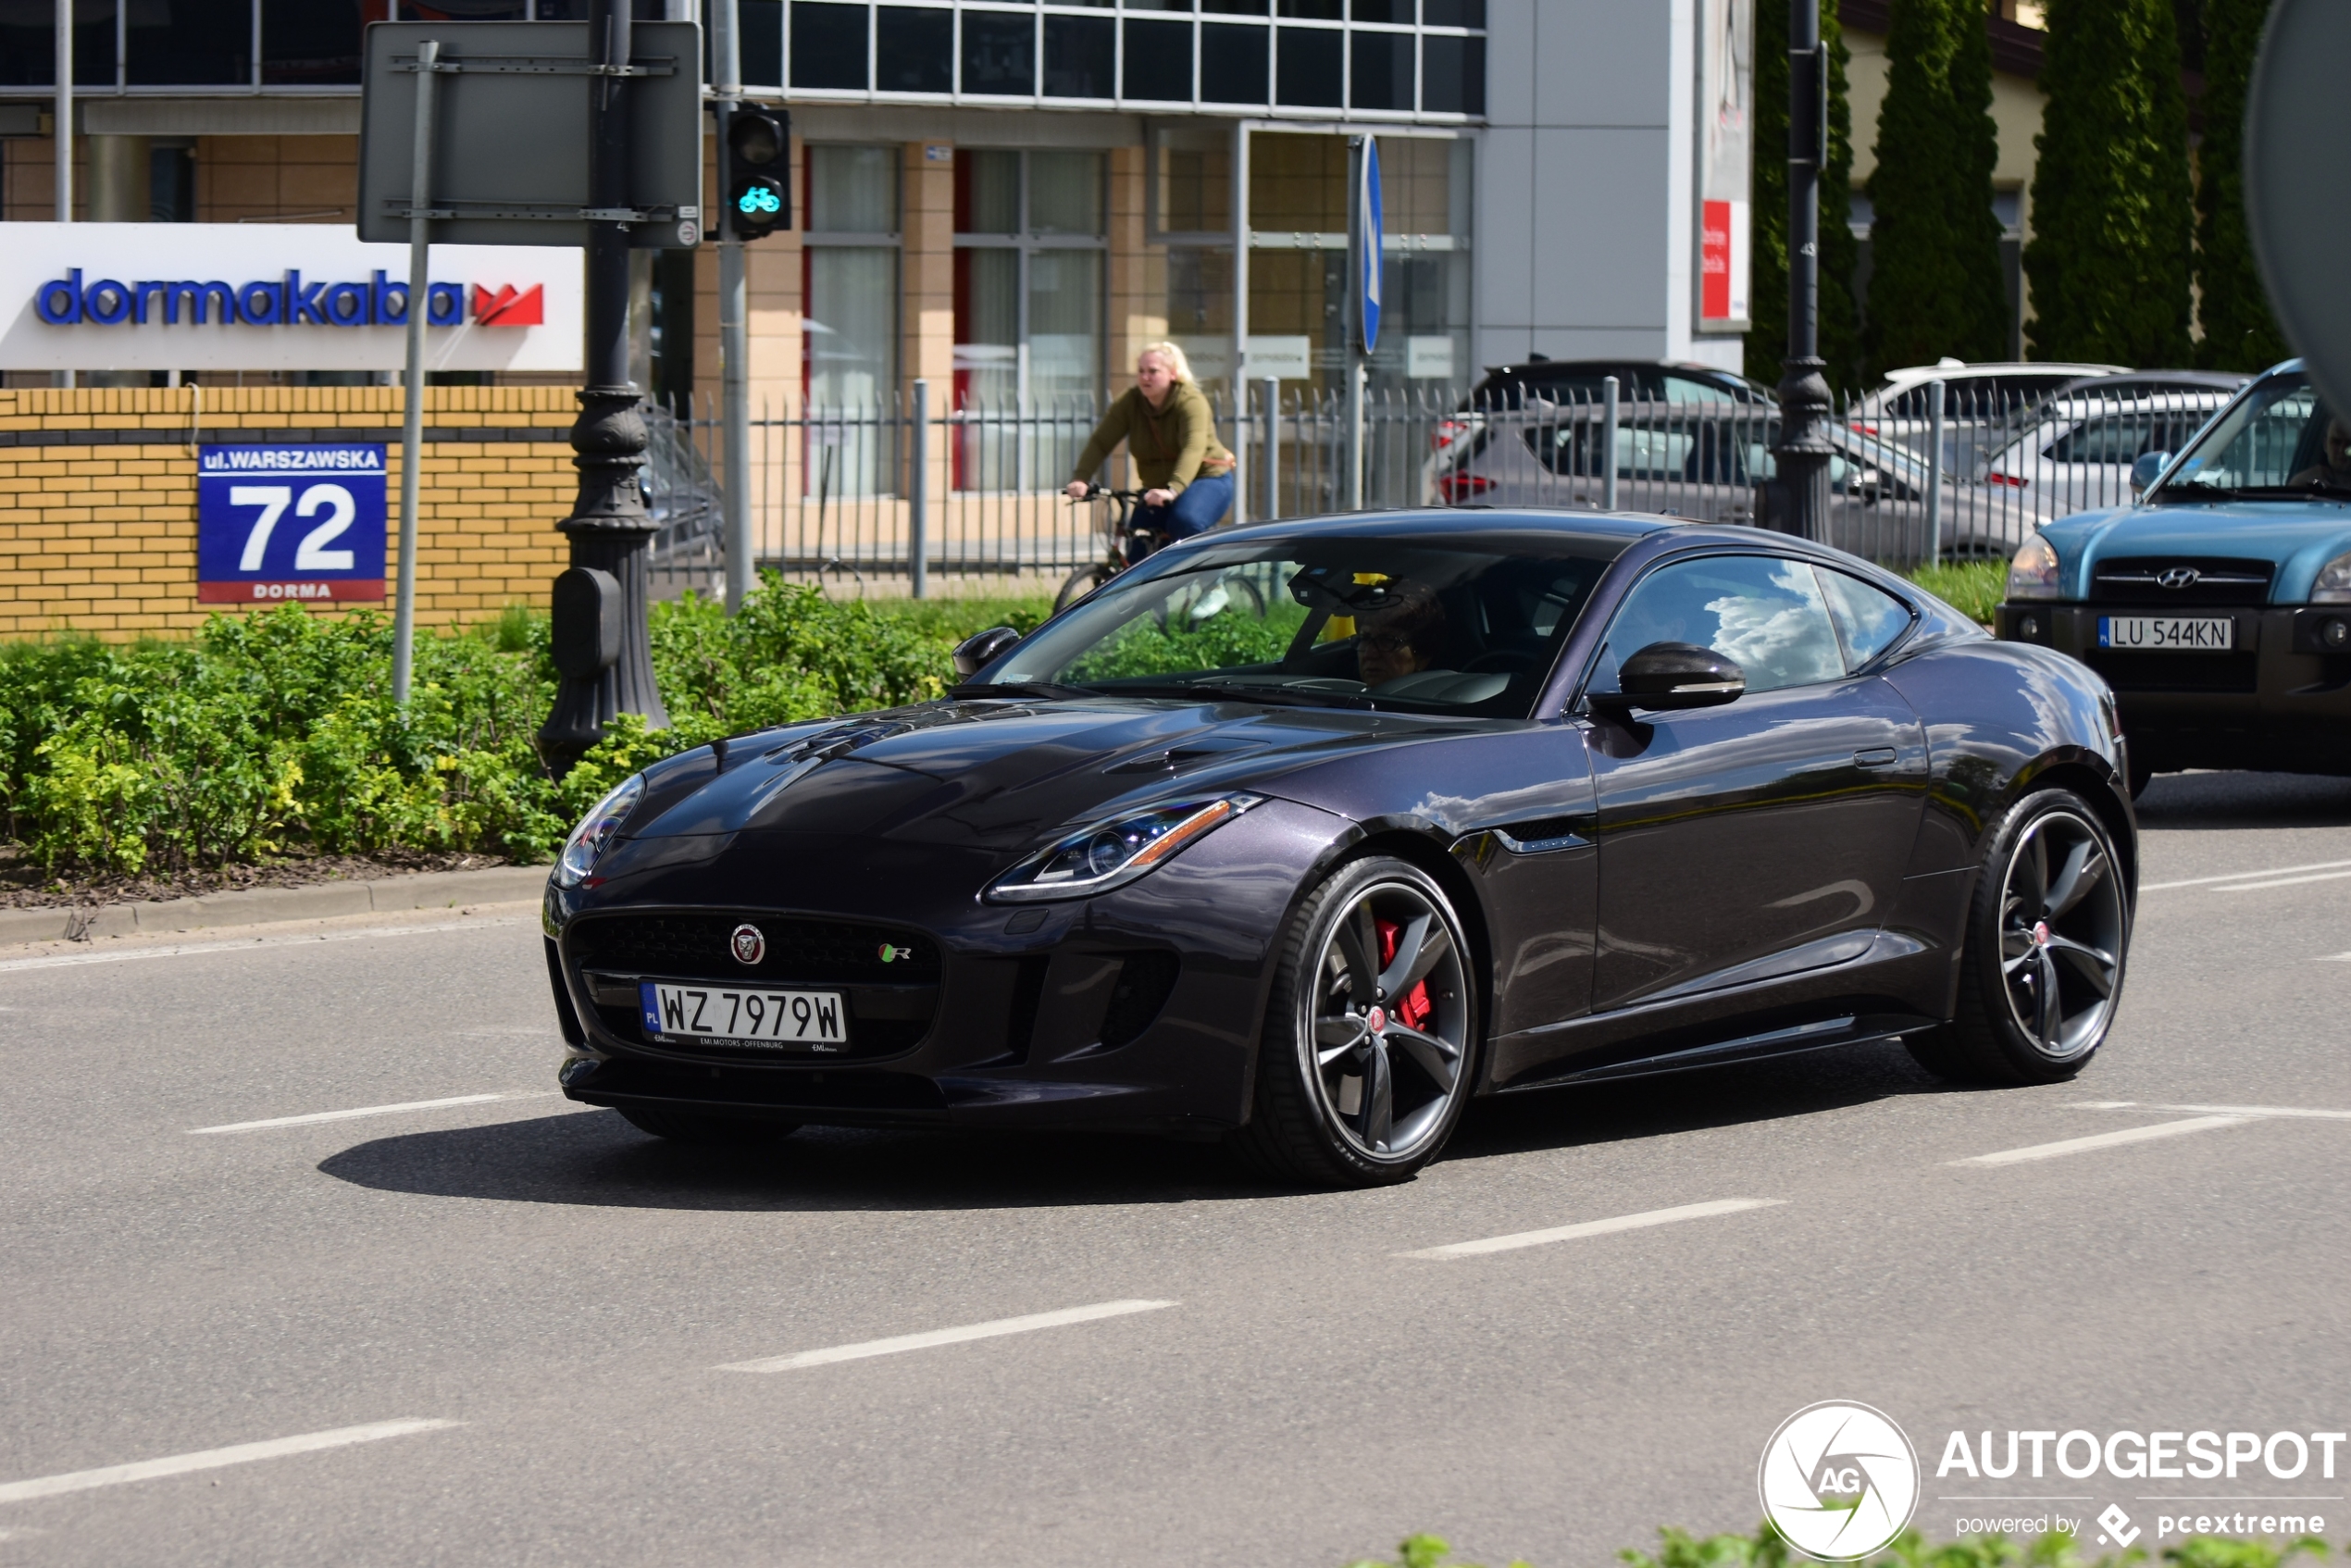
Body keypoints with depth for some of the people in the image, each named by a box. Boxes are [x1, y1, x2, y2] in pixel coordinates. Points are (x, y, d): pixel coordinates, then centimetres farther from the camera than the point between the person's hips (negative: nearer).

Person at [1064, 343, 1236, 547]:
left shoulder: (1191, 402, -21)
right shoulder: (1129, 403, -6)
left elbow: (1192, 450, -36)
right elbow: (1100, 442, -13)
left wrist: (1172, 490, -52)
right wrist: (1079, 478, -30)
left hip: (1207, 479, -5)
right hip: (1157, 487, 5)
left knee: (1185, 522, -35)